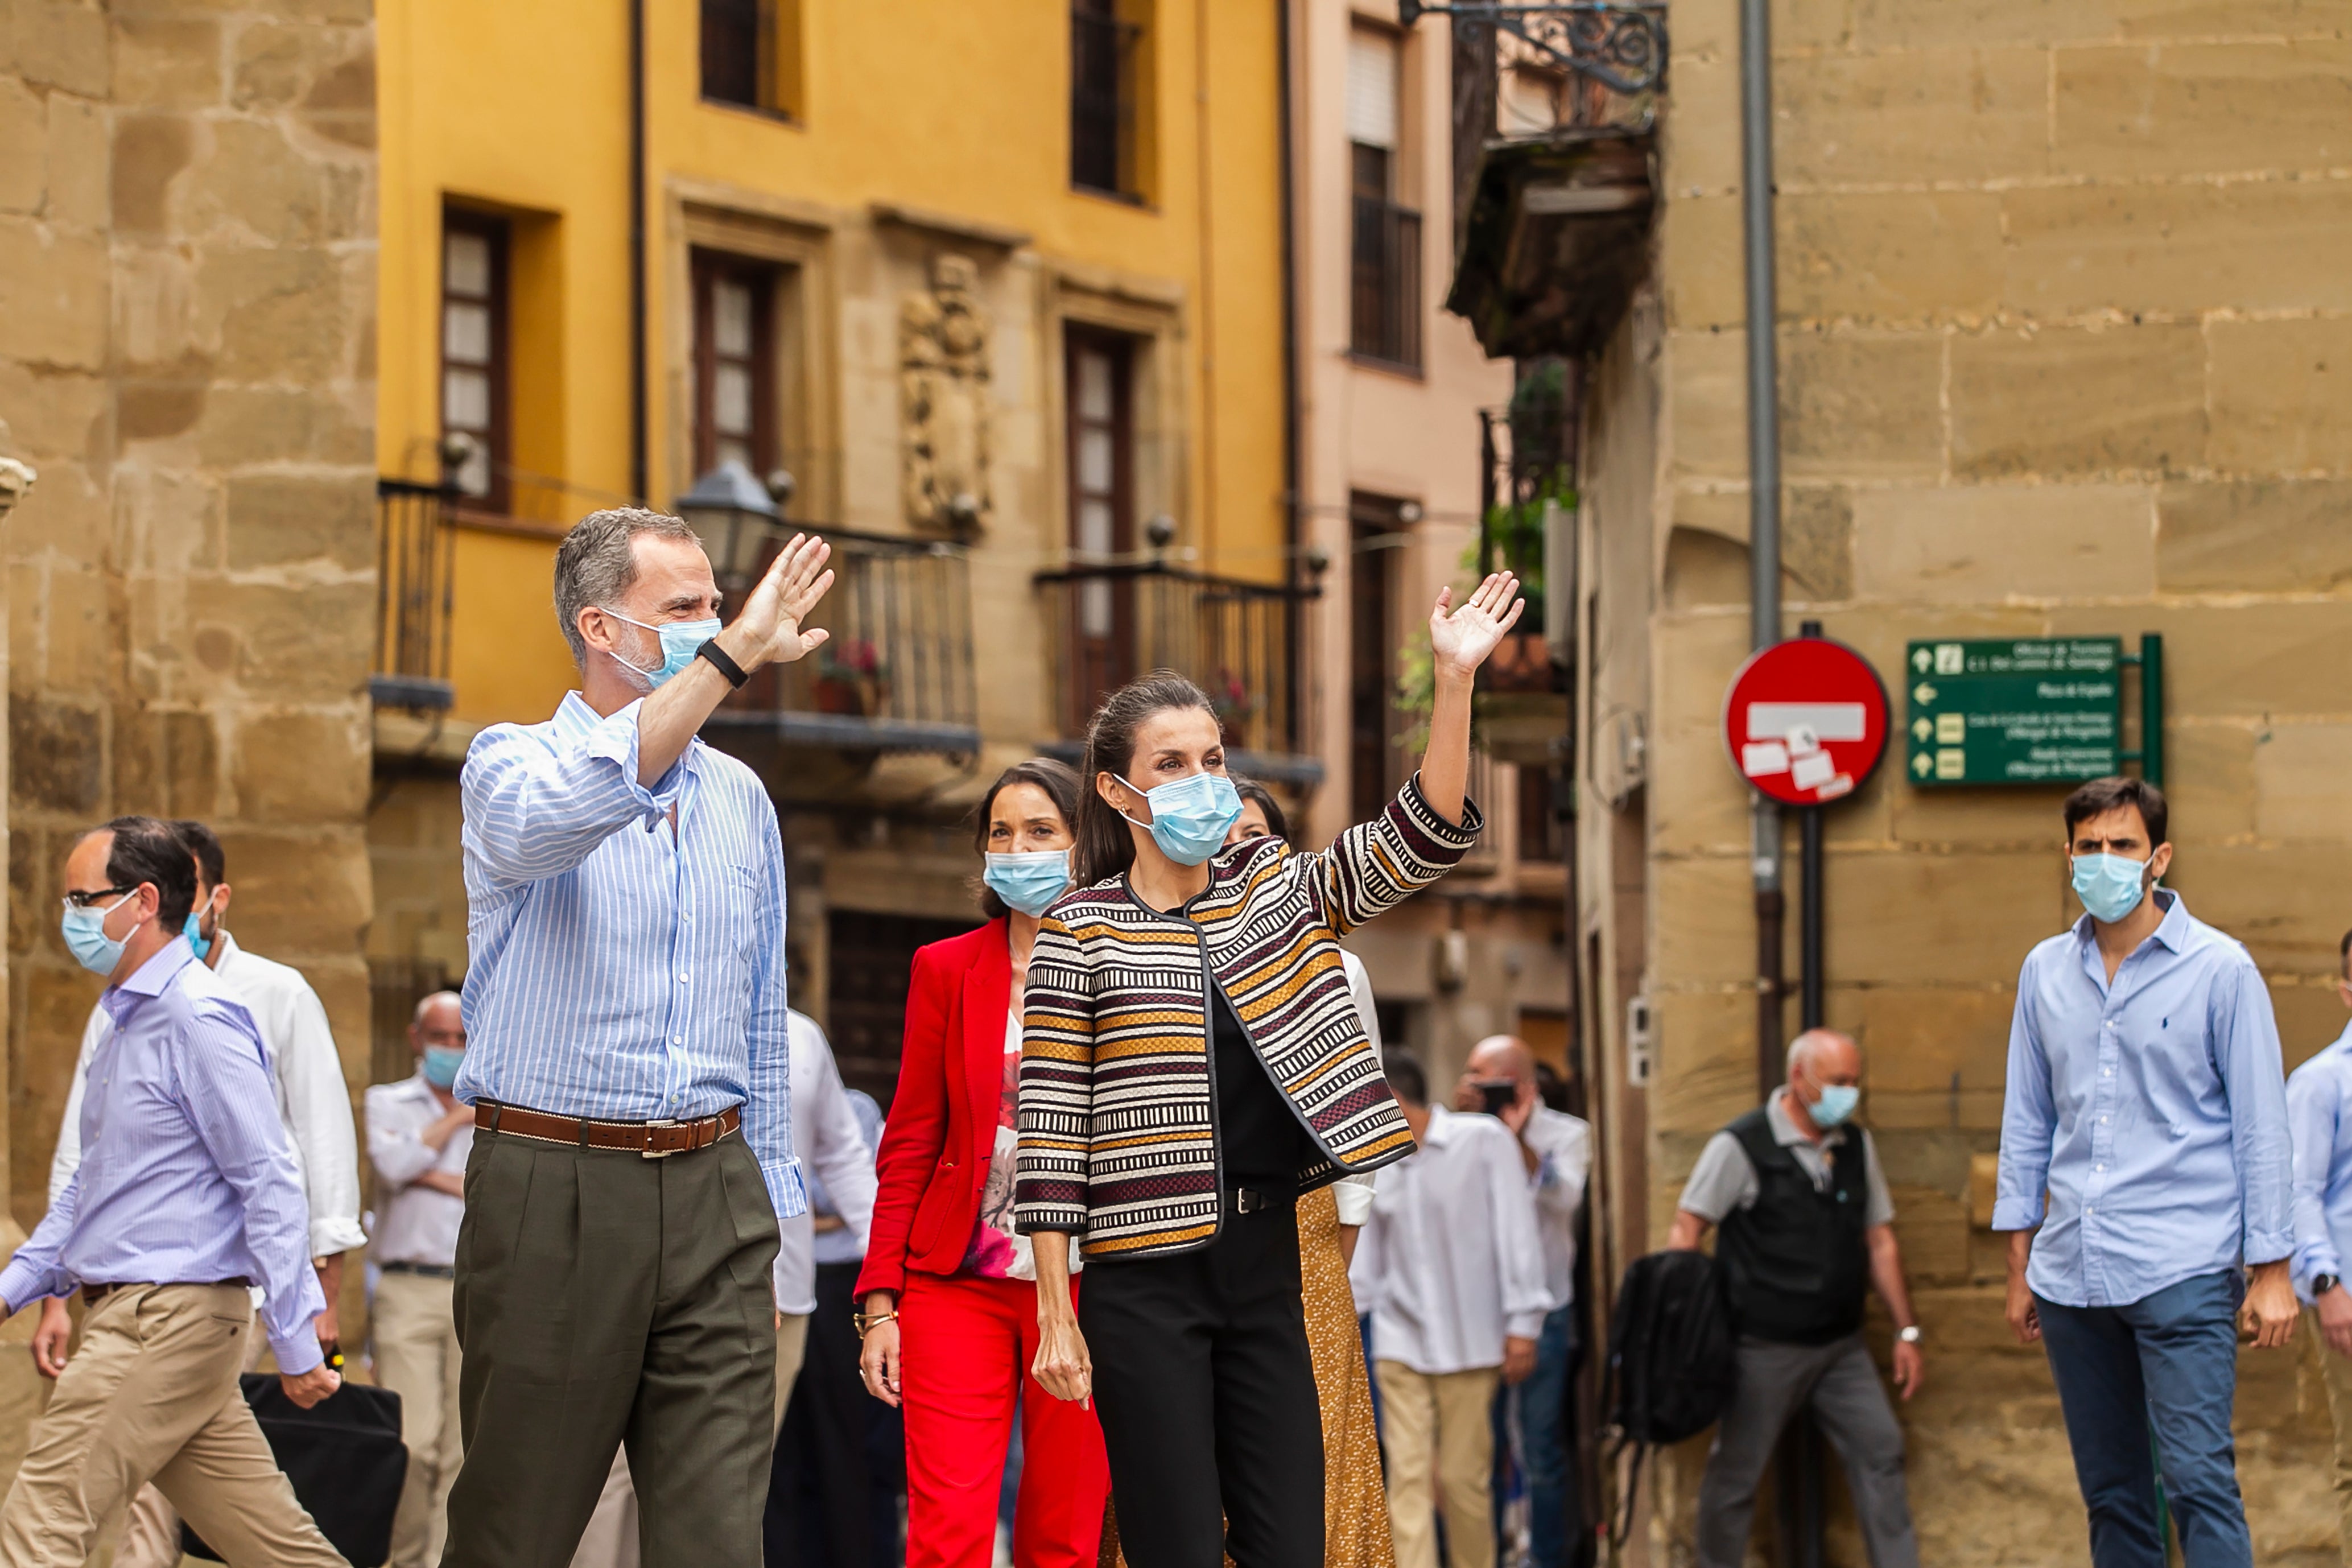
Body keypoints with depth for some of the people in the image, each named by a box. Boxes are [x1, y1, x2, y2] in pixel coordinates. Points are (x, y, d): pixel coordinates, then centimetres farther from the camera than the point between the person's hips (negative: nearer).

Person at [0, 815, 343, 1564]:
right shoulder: (130, 1020, 18)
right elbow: (90, 1184, 26)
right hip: (130, 1316, 9)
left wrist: (296, 1343, -18)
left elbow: (270, 1184, -16)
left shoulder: (199, 1019, -13)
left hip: (168, 1323, -9)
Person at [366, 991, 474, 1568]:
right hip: (408, 1289, -1)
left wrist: (437, 1179, -4)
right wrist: (456, 1120, 3)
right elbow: (393, 1163, -6)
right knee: (411, 1444, -11)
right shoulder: (387, 1102, 15)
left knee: (466, 1446, -4)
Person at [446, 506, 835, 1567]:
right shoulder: (513, 764, -2)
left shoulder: (740, 798, 14)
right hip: (553, 1191, -4)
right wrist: (732, 653, -32)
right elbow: (562, 813, -29)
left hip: (711, 1196, 4)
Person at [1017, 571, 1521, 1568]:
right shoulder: (1080, 933, -2)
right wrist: (1055, 1319, -10)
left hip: (1265, 1268, 5)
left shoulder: (1276, 890, 11)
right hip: (1146, 1280, -4)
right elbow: (1050, 1130, -5)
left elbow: (1420, 839, -1)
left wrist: (1455, 680, -13)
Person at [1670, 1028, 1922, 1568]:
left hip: (1840, 1345, 5)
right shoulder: (1741, 1146, -9)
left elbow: (1879, 1242, 13)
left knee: (1880, 1451, -3)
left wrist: (1906, 1331, 10)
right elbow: (1686, 1231, -9)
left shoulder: (1857, 1147, 8)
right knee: (1734, 1474, 3)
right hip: (1763, 1348, -5)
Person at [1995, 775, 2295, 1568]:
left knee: (2198, 1479, -13)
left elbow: (2261, 1126, -1)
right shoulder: (2046, 971, 11)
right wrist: (2020, 1267, 14)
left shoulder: (2219, 970, -1)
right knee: (2110, 1494, 8)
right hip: (2071, 1276, 5)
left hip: (2183, 1272, -5)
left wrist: (2272, 1270, -5)